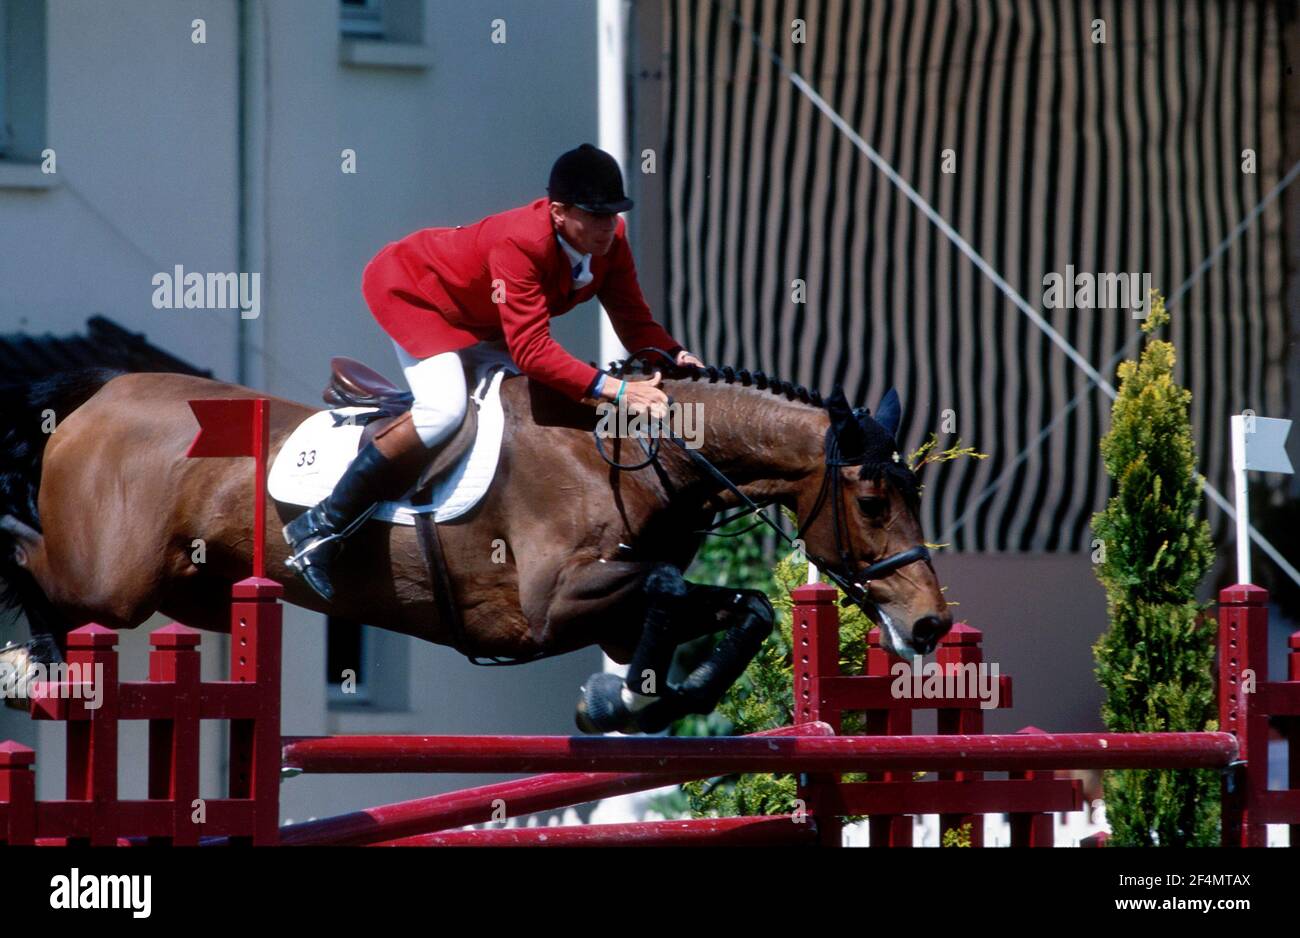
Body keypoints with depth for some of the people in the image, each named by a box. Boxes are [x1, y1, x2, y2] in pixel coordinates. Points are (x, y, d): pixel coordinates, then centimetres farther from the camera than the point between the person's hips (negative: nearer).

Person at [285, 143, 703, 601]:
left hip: (476, 318, 9)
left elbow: (635, 322, -12)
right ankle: (320, 527, -22)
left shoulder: (609, 238, -18)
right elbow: (531, 349, -47)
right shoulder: (519, 244, -41)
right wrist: (614, 389, -54)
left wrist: (675, 355, -34)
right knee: (444, 409, -29)